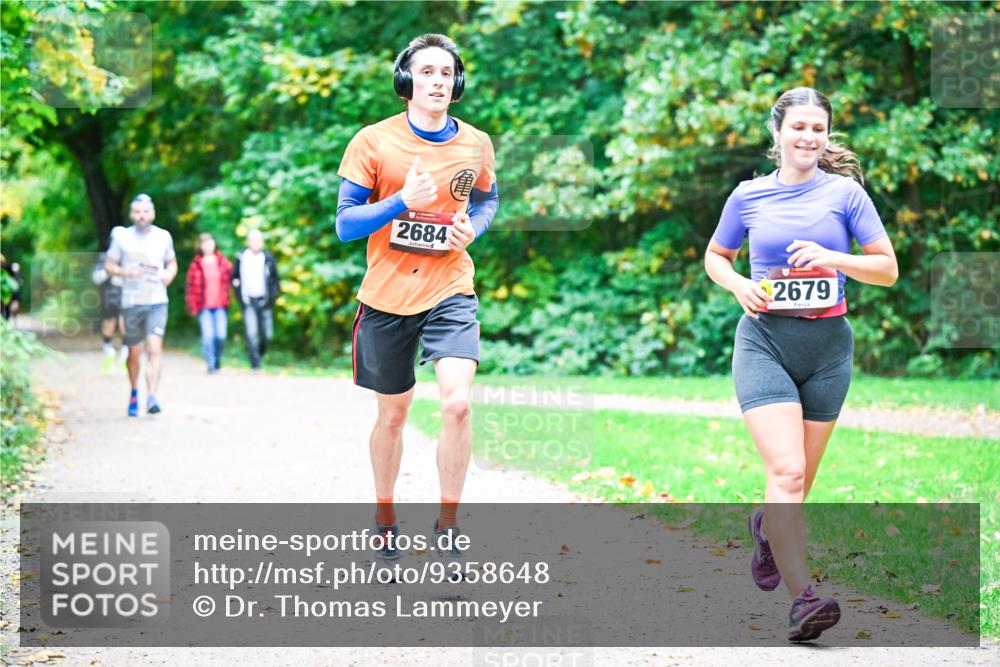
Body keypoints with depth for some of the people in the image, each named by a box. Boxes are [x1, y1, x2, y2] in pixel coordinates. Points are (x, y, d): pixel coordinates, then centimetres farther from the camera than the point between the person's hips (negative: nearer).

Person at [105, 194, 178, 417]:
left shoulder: (163, 236, 7)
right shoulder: (122, 237, 3)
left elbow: (172, 263, 20)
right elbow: (109, 265, 7)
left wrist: (169, 275, -3)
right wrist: (126, 272, -13)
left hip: (157, 301, 0)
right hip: (131, 303, 0)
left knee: (154, 348, -17)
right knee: (134, 353, 10)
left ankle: (152, 397, -23)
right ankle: (134, 393, 33)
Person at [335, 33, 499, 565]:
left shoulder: (476, 144, 3)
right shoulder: (373, 142, -5)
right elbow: (345, 224, -6)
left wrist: (473, 228, -1)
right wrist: (403, 200, -21)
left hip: (450, 292, 1)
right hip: (387, 296, -1)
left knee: (457, 403, -18)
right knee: (391, 414, 12)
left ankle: (447, 522, -3)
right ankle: (384, 518, 32)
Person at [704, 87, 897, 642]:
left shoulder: (845, 192, 2)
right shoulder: (749, 196, 3)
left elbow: (888, 269, 2)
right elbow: (715, 257, 19)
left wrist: (834, 259, -15)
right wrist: (738, 285, -3)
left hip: (827, 346, 2)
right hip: (765, 341, -2)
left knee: (799, 480, 11)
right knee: (786, 471, -18)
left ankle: (766, 525, 46)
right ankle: (802, 597, -20)